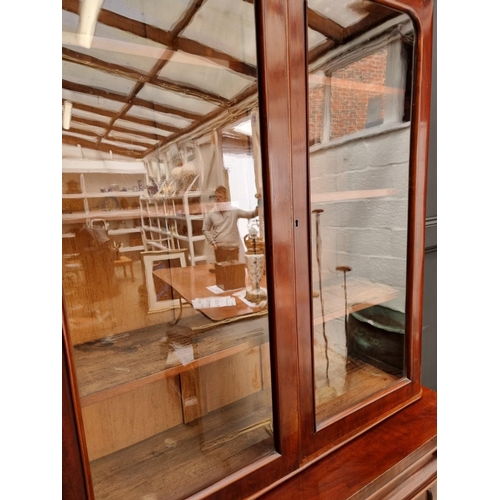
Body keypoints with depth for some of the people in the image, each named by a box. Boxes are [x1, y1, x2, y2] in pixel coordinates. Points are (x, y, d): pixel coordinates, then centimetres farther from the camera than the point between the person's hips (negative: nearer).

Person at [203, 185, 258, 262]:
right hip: (219, 248, 0)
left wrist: (257, 211, -27)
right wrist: (213, 242, -2)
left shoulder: (234, 211, -1)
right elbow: (205, 230, 8)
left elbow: (250, 214, -5)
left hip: (233, 247, 0)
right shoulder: (211, 213, 1)